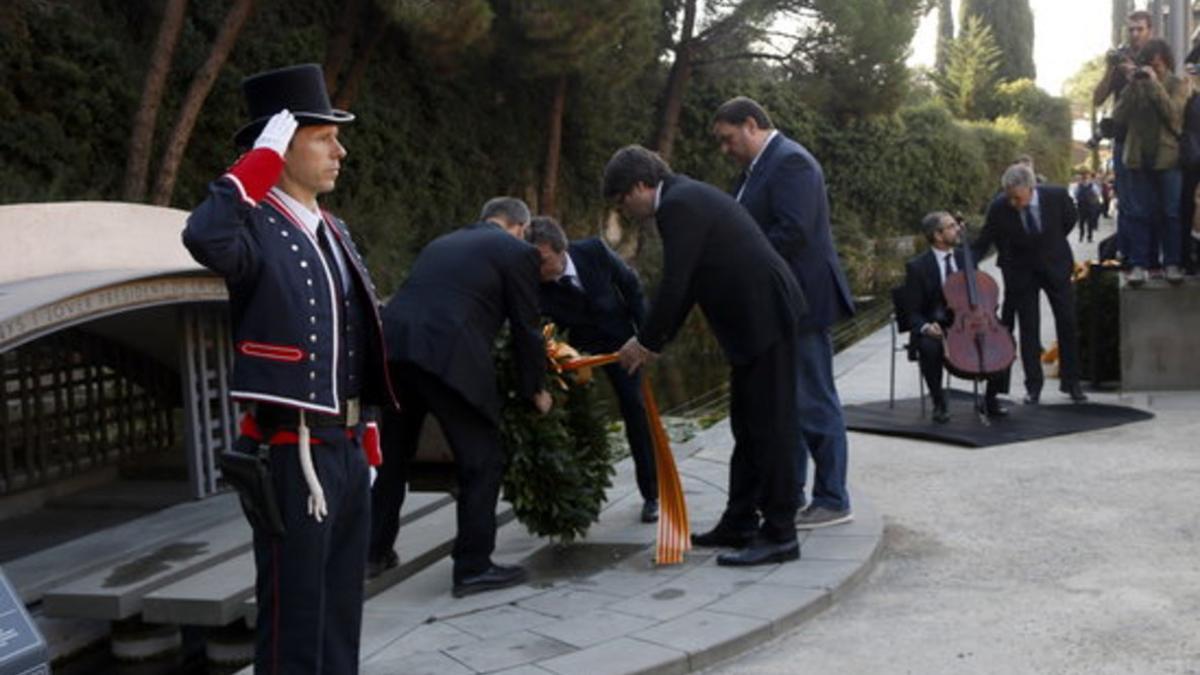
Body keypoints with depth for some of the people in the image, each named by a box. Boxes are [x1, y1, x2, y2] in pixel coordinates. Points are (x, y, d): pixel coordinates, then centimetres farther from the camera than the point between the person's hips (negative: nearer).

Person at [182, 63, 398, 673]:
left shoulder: (334, 231, 14)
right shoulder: (256, 225, -12)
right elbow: (204, 238, -37)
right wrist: (259, 163, -25)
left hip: (346, 445, 8)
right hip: (293, 450, -8)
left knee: (341, 605, 17)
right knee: (293, 609, 0)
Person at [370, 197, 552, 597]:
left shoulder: (442, 244, 30)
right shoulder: (517, 252, 9)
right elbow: (526, 328, 8)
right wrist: (534, 390, 20)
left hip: (391, 345, 7)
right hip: (447, 357, -7)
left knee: (392, 456, 21)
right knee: (481, 461, 5)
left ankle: (375, 552, 31)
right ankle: (473, 567, 6)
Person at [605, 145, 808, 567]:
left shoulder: (679, 205, -15)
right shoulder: (687, 196, 17)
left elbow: (674, 286, -17)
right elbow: (684, 286, 20)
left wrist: (646, 342, -5)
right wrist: (653, 343, 18)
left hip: (766, 316, -11)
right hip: (756, 317, 11)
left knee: (770, 426, -6)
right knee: (748, 427, 15)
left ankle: (779, 535, 0)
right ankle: (739, 524, 24)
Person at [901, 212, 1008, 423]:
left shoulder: (965, 257, 8)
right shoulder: (917, 267, -6)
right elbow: (914, 313, -5)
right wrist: (926, 327, -27)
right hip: (936, 328, -4)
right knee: (929, 347, -36)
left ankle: (991, 398, 0)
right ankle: (939, 403, -13)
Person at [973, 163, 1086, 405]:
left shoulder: (1056, 195, -21)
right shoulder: (999, 207, -22)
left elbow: (1069, 220, 2)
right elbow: (983, 243, -13)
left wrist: (1052, 243, 7)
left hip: (1055, 266, 1)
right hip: (1021, 272, -1)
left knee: (1067, 324, 6)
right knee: (1029, 329, 1)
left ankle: (1071, 381, 18)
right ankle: (1033, 386, 10)